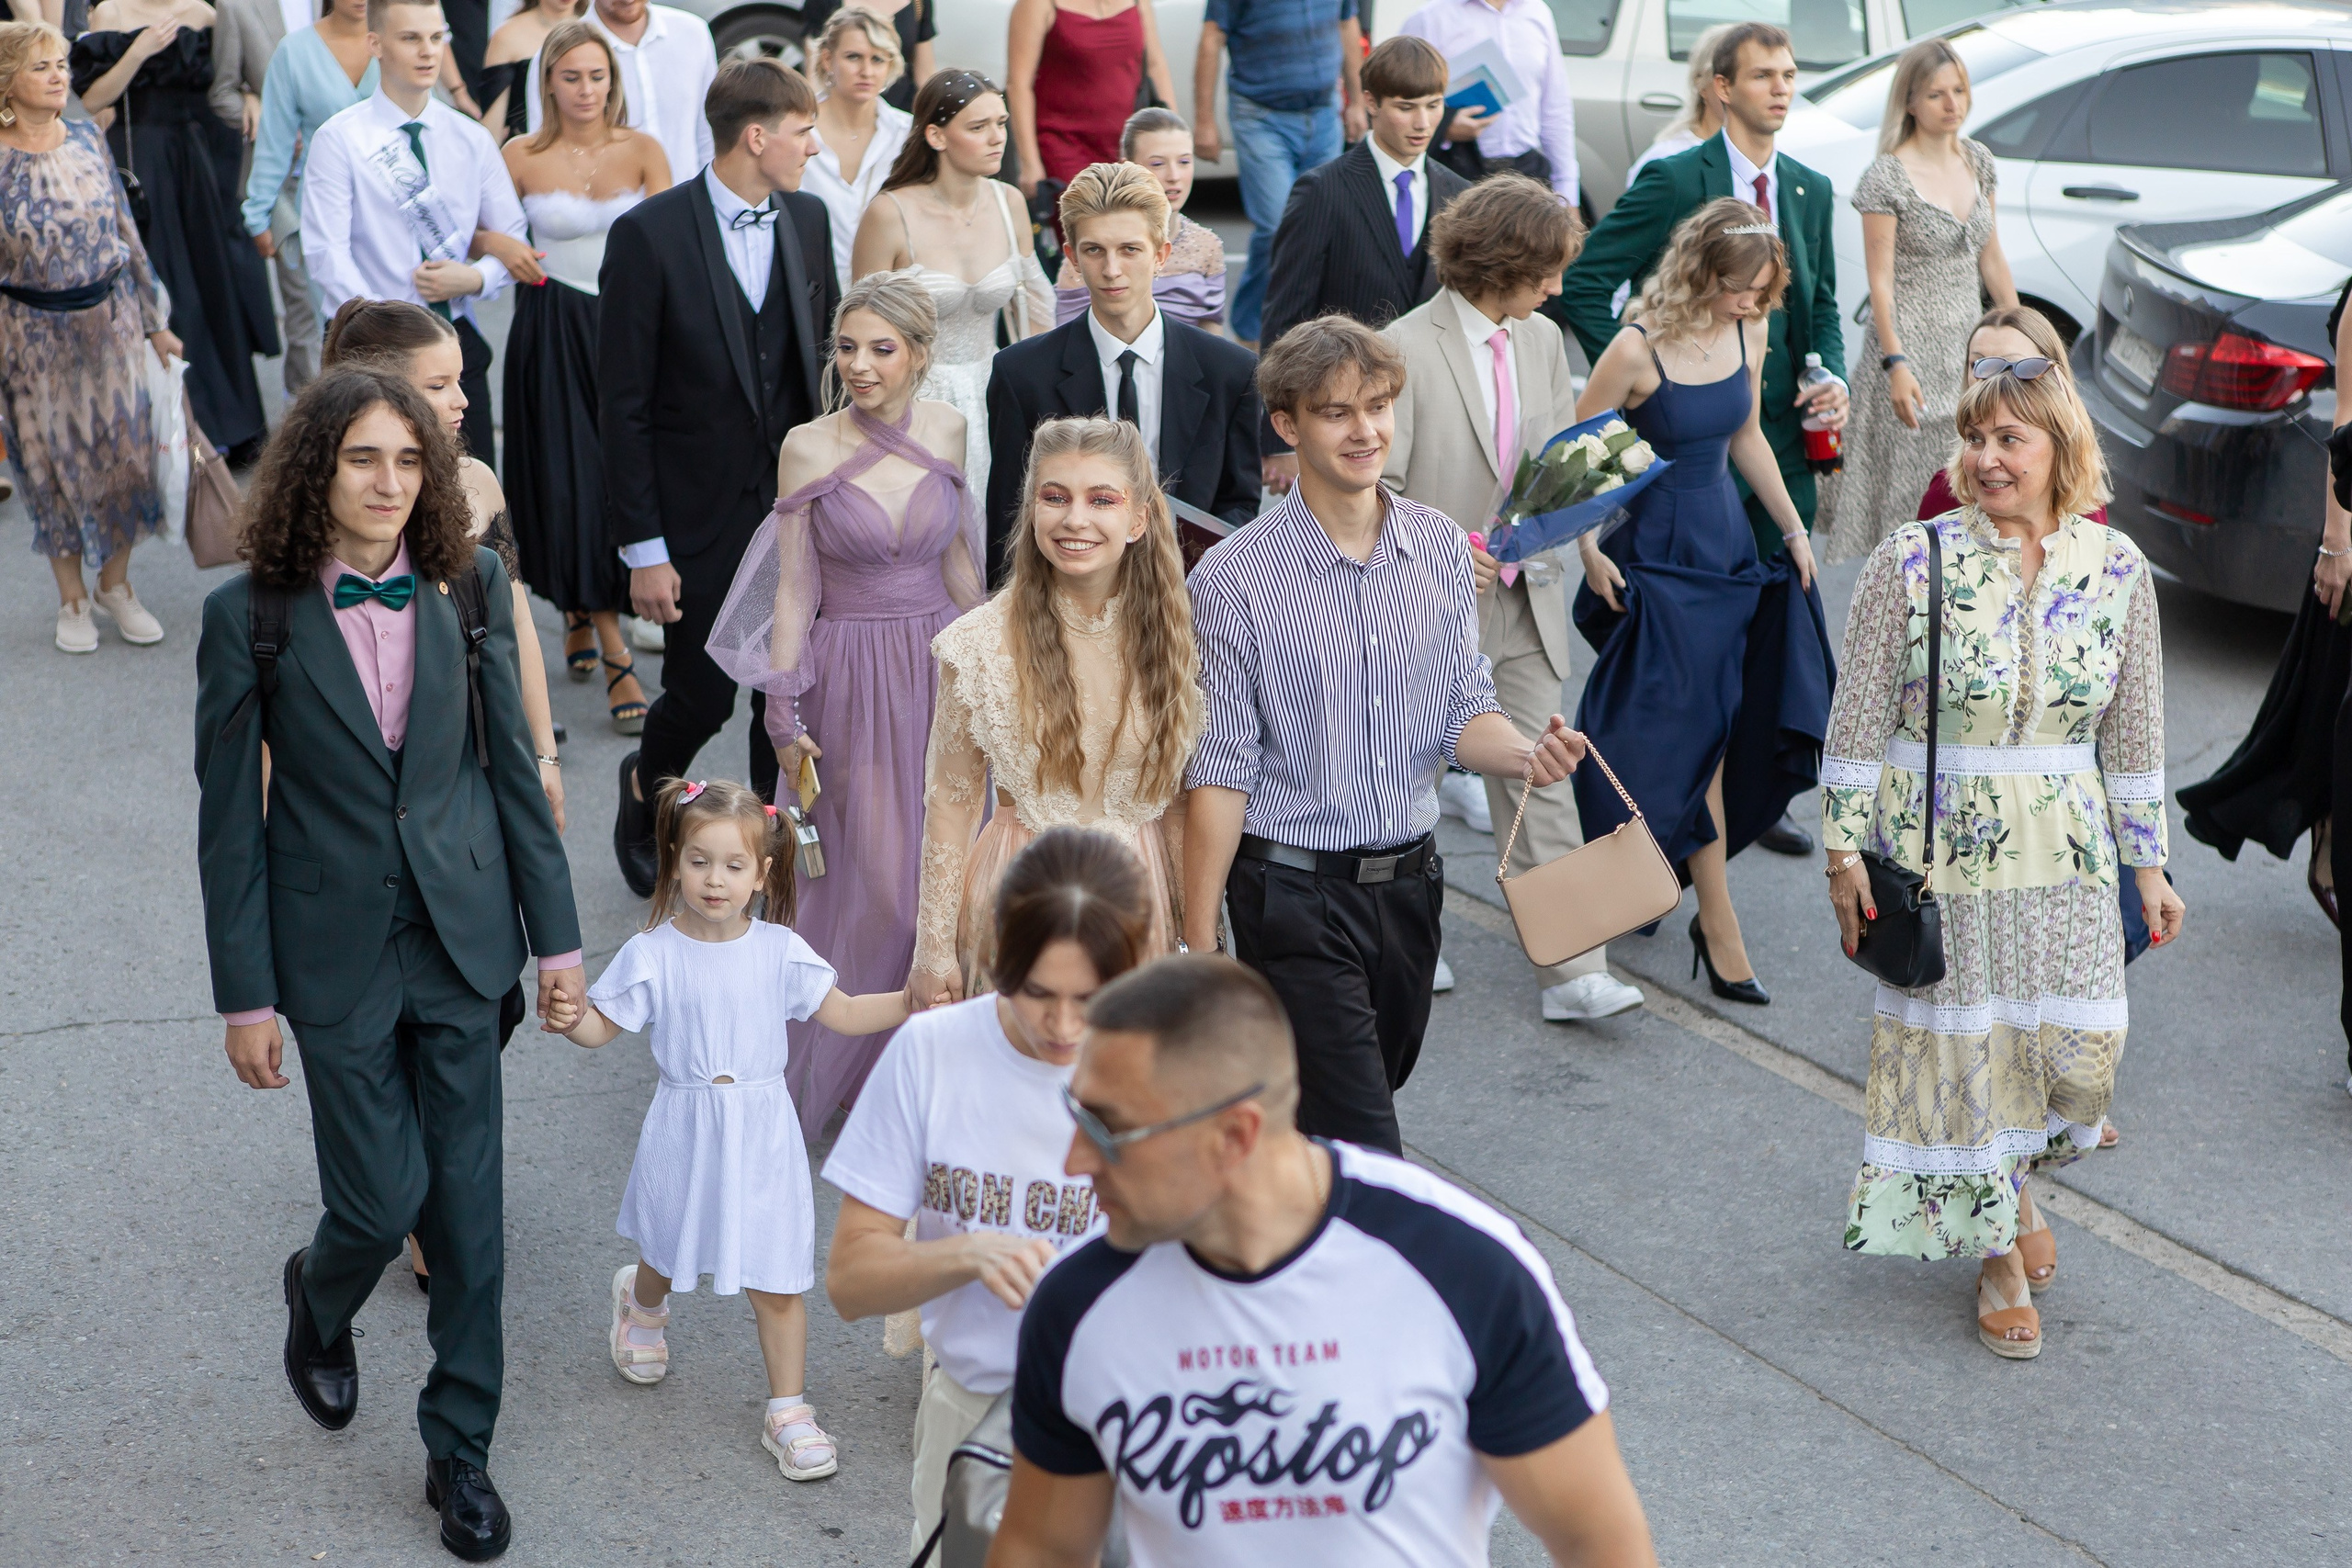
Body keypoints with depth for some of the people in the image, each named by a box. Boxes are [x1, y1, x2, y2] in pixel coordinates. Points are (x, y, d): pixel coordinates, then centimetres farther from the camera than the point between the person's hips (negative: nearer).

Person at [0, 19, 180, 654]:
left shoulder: (88, 141, -1)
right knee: (53, 459, 8)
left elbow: (127, 234, 7)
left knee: (121, 447, 7)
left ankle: (117, 584, 26)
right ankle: (72, 596, 24)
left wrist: (155, 323, 10)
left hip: (110, 318, 3)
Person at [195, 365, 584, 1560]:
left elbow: (513, 766, 3)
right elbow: (230, 818, -6)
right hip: (338, 952, -2)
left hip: (461, 935, 3)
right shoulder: (249, 615, -11)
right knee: (384, 1197, 1)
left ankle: (461, 1448, 24)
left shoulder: (471, 588, -4)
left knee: (467, 1200, 8)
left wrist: (558, 935, 4)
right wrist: (246, 993, -5)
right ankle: (320, 1301, 38)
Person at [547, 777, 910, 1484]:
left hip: (760, 1136, 0)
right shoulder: (653, 954, -8)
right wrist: (568, 1018, -24)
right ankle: (641, 1302, 59)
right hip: (685, 1133, 0)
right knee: (667, 1253, 22)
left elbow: (844, 1013, 1)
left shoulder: (779, 951, -5)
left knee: (778, 1279, 0)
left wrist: (912, 1001, -12)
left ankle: (788, 1410, 13)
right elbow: (601, 1027, -2)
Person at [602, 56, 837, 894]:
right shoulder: (649, 235, -13)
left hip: (796, 509, 5)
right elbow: (622, 404, -11)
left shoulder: (808, 219, 4)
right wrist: (642, 548, -12)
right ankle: (645, 791, 36)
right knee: (701, 695, 5)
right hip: (700, 517, -4)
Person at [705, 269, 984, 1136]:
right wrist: (784, 713, -6)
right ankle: (847, 1073, 18)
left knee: (938, 868, 7)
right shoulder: (809, 447, -8)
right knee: (872, 884, -1)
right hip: (850, 679, -3)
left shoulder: (947, 430, -1)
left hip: (940, 668, 3)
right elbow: (793, 588, -4)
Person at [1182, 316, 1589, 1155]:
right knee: (1364, 1148, -9)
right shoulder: (1234, 577, -11)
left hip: (1408, 880, 5)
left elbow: (1463, 714, 9)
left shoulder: (1442, 548, 4)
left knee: (1373, 1090, 18)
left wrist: (1528, 754, -14)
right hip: (1294, 891, -5)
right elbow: (1218, 772, -9)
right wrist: (1199, 946, -10)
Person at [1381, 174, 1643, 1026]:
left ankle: (1573, 971, 0)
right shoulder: (1406, 348, -15)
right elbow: (1374, 486, -14)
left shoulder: (1542, 341, 6)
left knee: (1541, 778, 1)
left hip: (1525, 600, 5)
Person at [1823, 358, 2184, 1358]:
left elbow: (2134, 733, 6)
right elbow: (1858, 718, -5)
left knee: (2080, 1041, 1)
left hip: (2065, 850, 2)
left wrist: (2147, 863, 8)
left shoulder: (2116, 570, -1)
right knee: (1959, 1043, 5)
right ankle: (1997, 1248, 23)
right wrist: (1845, 848, -7)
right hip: (1940, 850, -2)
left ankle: (2014, 1179, 34)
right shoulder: (1914, 561, -9)